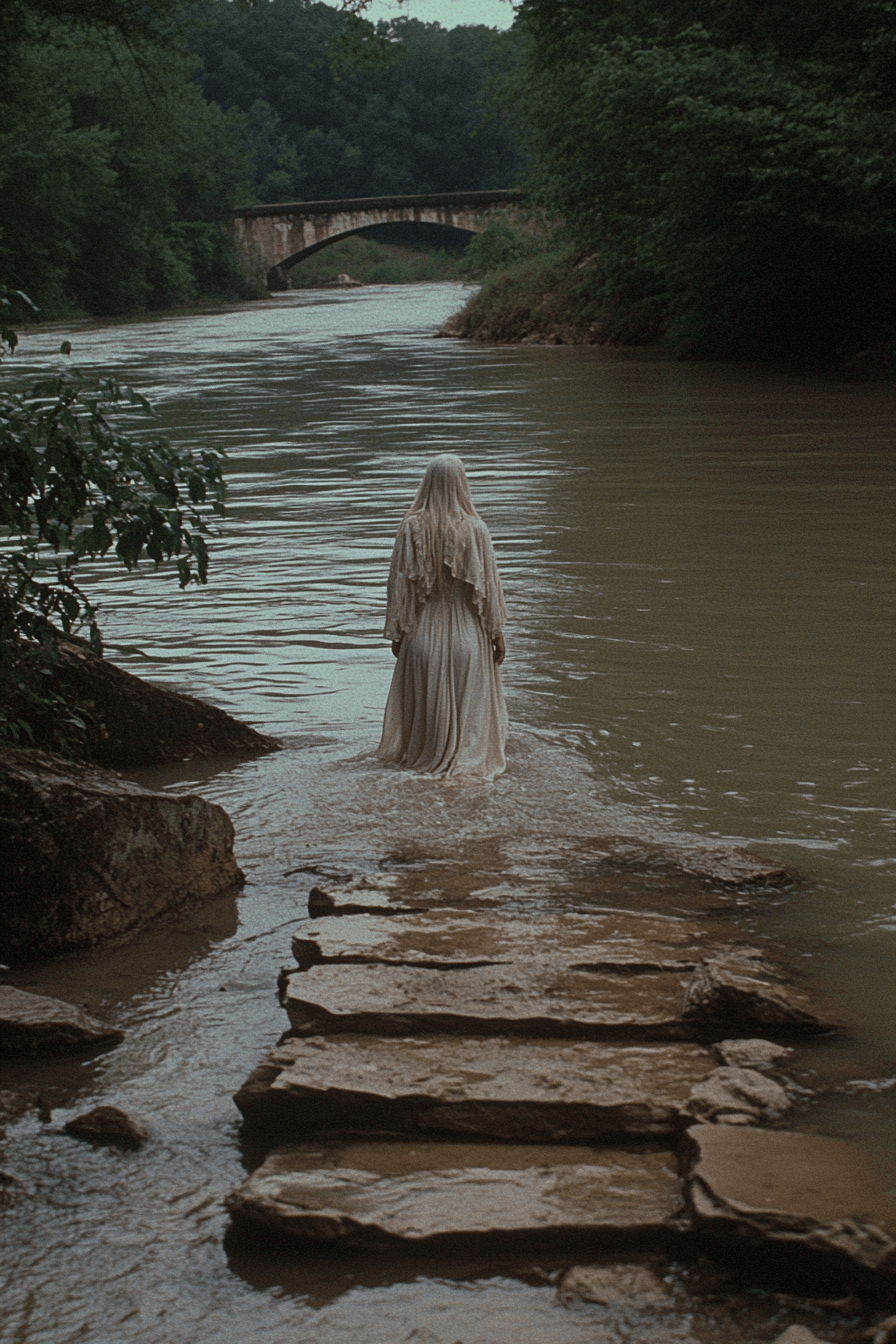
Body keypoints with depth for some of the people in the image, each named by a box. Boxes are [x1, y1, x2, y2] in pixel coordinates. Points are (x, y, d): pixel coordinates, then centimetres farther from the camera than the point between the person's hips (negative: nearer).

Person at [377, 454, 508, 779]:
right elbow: (488, 584, -8)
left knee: (424, 700, 17)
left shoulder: (412, 526, -11)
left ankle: (423, 756, 31)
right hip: (466, 631, -1)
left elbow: (399, 582, -5)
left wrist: (396, 633, 6)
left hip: (423, 630, 1)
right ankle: (468, 758, 19)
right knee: (469, 700, 13)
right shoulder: (474, 528, -13)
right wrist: (497, 633, 3)